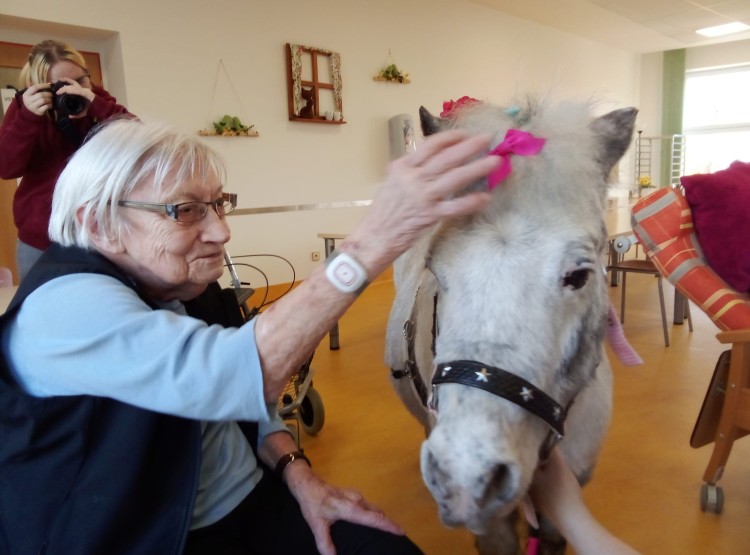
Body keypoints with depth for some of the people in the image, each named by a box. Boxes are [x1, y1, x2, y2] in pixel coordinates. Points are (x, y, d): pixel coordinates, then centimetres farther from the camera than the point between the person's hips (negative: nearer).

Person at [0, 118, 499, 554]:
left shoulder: (190, 288, 2)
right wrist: (374, 240, -44)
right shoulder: (62, 307, -23)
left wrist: (299, 474, -5)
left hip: (259, 501, 7)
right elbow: (234, 377, -40)